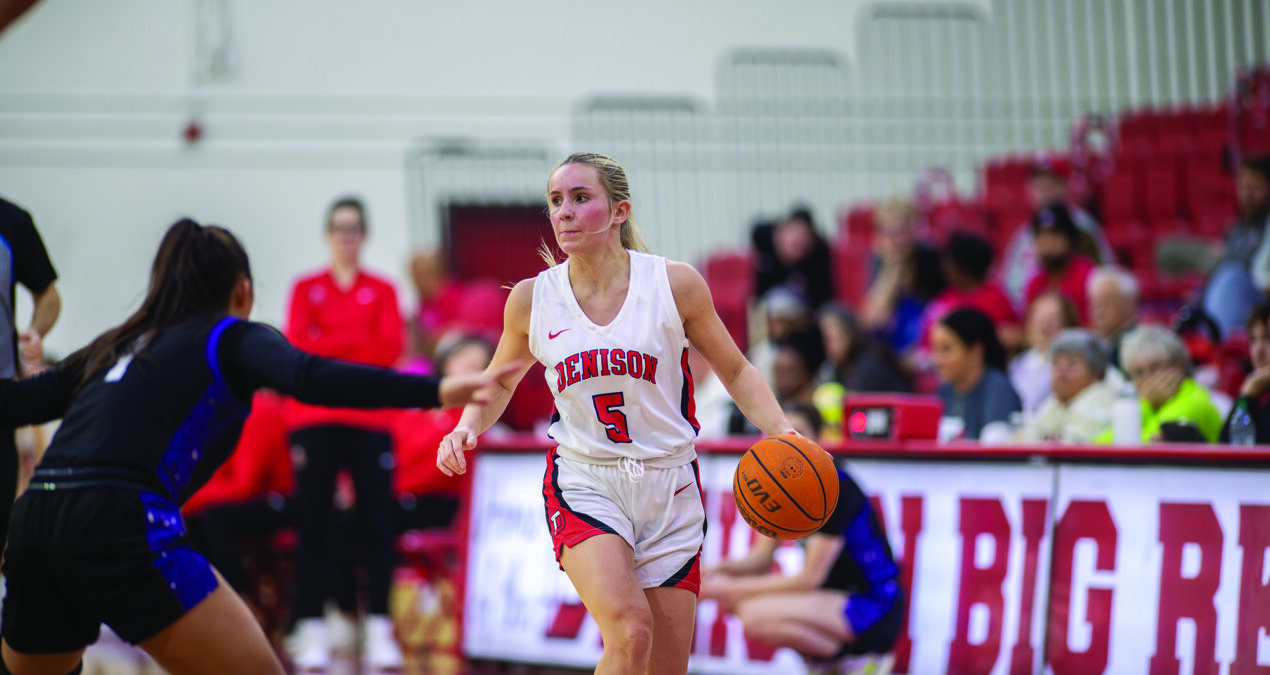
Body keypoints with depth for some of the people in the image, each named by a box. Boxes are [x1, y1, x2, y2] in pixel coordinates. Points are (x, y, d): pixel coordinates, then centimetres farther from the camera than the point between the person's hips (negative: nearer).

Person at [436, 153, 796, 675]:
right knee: (630, 633, -28)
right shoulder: (532, 299, -1)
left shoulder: (675, 285, -5)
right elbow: (499, 383, 17)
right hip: (583, 486, -1)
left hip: (670, 492, 1)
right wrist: (467, 427, -3)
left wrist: (779, 430, -9)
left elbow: (736, 372, 7)